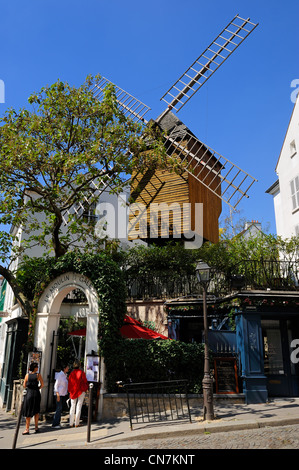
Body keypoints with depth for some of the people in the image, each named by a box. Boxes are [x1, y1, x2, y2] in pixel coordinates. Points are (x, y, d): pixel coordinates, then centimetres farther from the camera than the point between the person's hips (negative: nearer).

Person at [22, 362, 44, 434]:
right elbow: (42, 385, -1)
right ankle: (36, 427, 16)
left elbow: (24, 386, 4)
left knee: (28, 412, 6)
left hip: (28, 393, 0)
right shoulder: (38, 375, -6)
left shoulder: (27, 375, -3)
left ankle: (27, 429, 6)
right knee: (36, 411, 15)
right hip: (36, 393, 0)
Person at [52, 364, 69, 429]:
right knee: (59, 409, -7)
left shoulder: (65, 375, 9)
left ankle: (57, 423, 19)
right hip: (59, 394, -8)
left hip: (64, 394, 8)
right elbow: (56, 385, -15)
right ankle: (55, 424, 0)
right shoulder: (60, 375, -14)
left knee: (61, 409, 10)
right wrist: (58, 395, -17)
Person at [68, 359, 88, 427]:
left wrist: (70, 391, 13)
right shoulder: (81, 372, -10)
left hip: (73, 391, 3)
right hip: (81, 391, -3)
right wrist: (87, 388, 12)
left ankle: (71, 423, 11)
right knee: (79, 407, 3)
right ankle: (76, 423, 4)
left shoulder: (71, 373, -1)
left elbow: (69, 383, 4)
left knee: (72, 407, 11)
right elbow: (85, 381, -5)